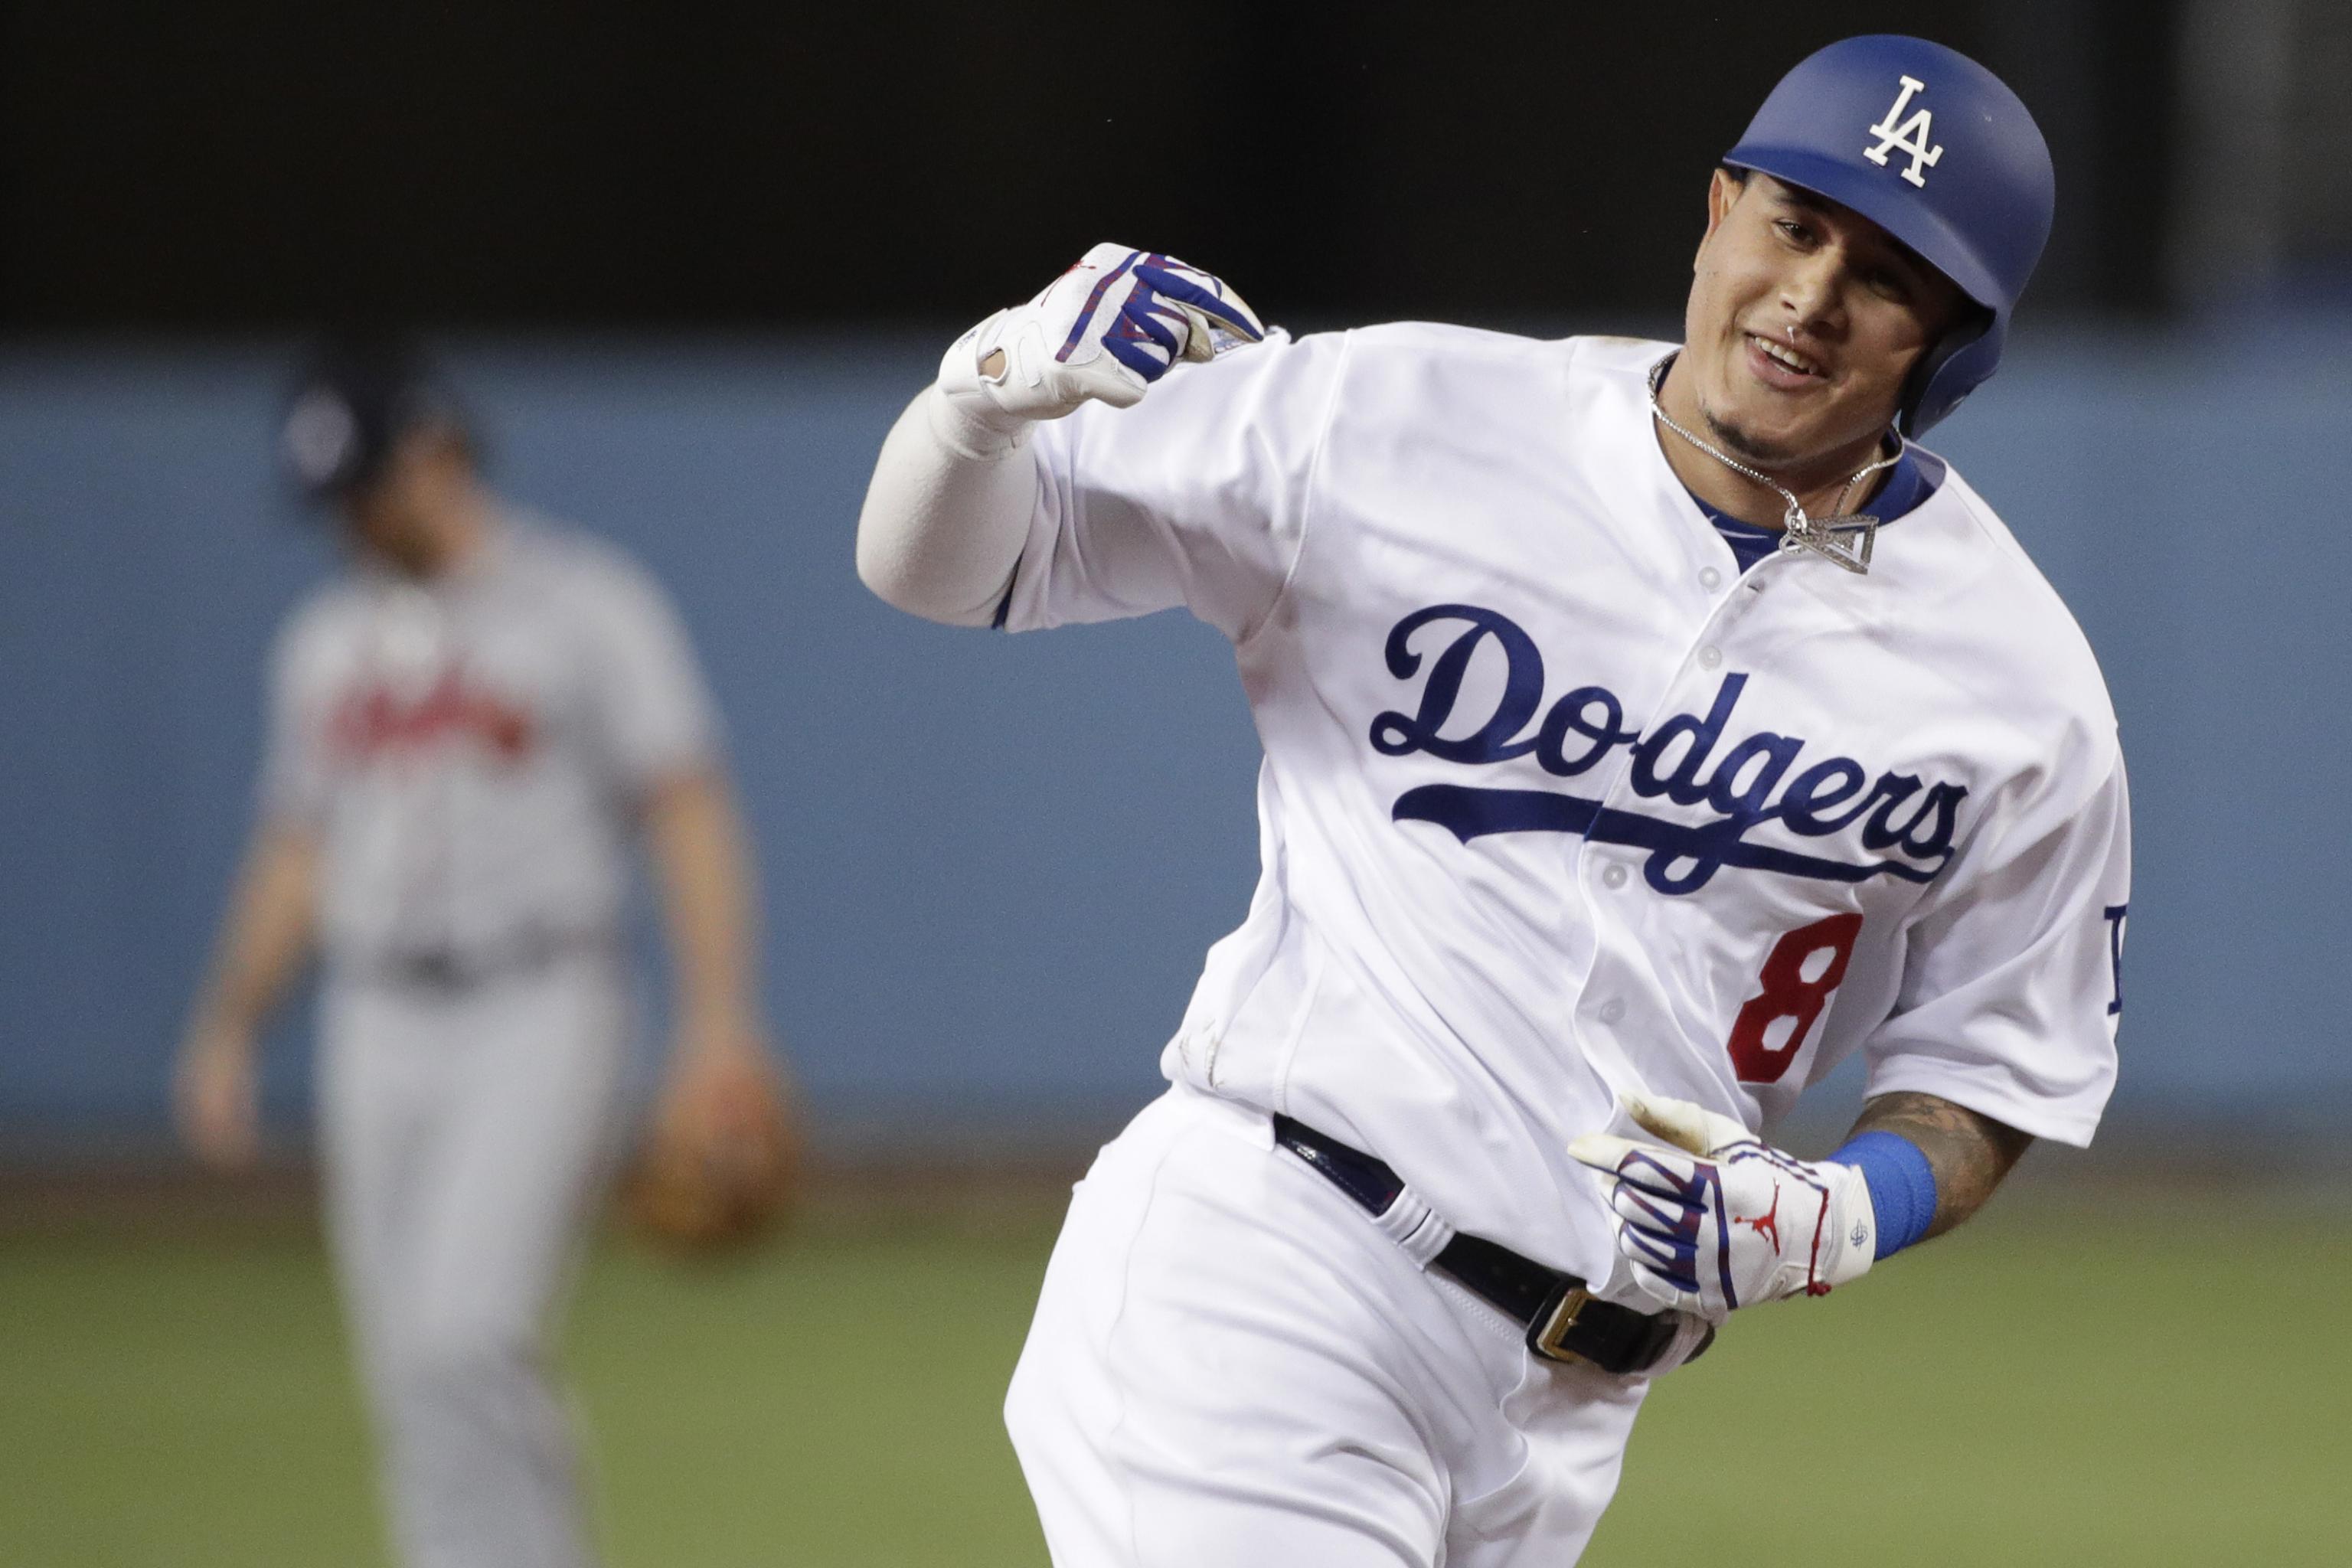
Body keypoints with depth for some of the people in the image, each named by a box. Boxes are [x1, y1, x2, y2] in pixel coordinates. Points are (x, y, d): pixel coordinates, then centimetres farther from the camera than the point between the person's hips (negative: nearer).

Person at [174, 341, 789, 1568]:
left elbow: (689, 810, -8)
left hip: (539, 1016, -6)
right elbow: (295, 854, 22)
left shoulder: (586, 605, -2)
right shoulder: (327, 639, 17)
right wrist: (225, 1035, 11)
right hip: (377, 1038, 6)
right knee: (412, 1374, 3)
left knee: (465, 1336, -21)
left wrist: (719, 1019, -19)